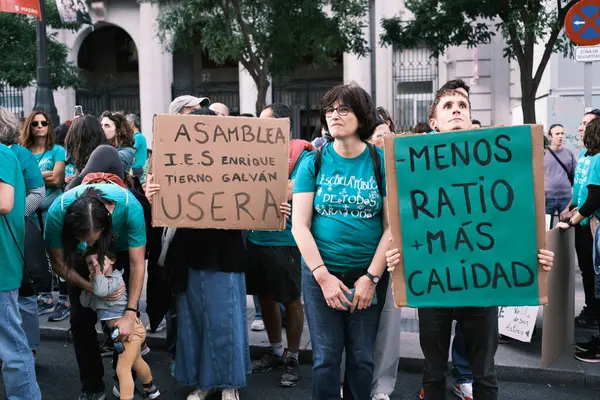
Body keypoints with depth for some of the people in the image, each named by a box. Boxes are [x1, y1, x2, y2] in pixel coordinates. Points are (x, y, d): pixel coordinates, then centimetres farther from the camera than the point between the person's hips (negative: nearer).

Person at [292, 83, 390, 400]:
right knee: (326, 356, 5)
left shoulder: (381, 161, -2)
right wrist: (323, 276, -12)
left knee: (361, 357, 10)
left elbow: (392, 226, -5)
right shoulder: (313, 161, -1)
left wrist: (371, 277, -11)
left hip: (367, 273, 0)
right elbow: (299, 225, -5)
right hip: (320, 272, 0)